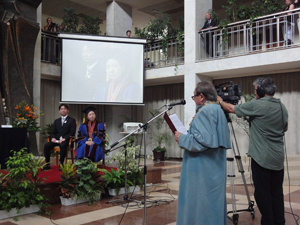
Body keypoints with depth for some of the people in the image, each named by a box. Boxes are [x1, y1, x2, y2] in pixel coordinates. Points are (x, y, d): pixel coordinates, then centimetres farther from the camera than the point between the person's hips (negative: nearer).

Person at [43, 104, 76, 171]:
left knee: (62, 145, -38)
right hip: (56, 140, 5)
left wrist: (64, 139, -19)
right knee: (46, 145, -23)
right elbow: (53, 132, 17)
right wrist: (53, 138, -7)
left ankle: (61, 164, -28)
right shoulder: (56, 121, 22)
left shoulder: (72, 120, 7)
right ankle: (47, 164, -16)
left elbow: (72, 133, -4)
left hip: (66, 140, -4)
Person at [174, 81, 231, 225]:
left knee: (199, 205, -1)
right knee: (213, 202, 17)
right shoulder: (218, 110, 14)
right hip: (215, 169, 10)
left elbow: (203, 140, -27)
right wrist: (186, 137, 15)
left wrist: (182, 139, -13)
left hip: (203, 171, -10)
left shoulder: (205, 111, -17)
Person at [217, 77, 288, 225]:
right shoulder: (282, 107, 8)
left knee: (262, 193, 1)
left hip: (262, 157, -7)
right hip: (278, 158, 7)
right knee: (277, 192, 12)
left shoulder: (257, 105, -13)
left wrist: (220, 102, 16)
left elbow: (231, 109, -1)